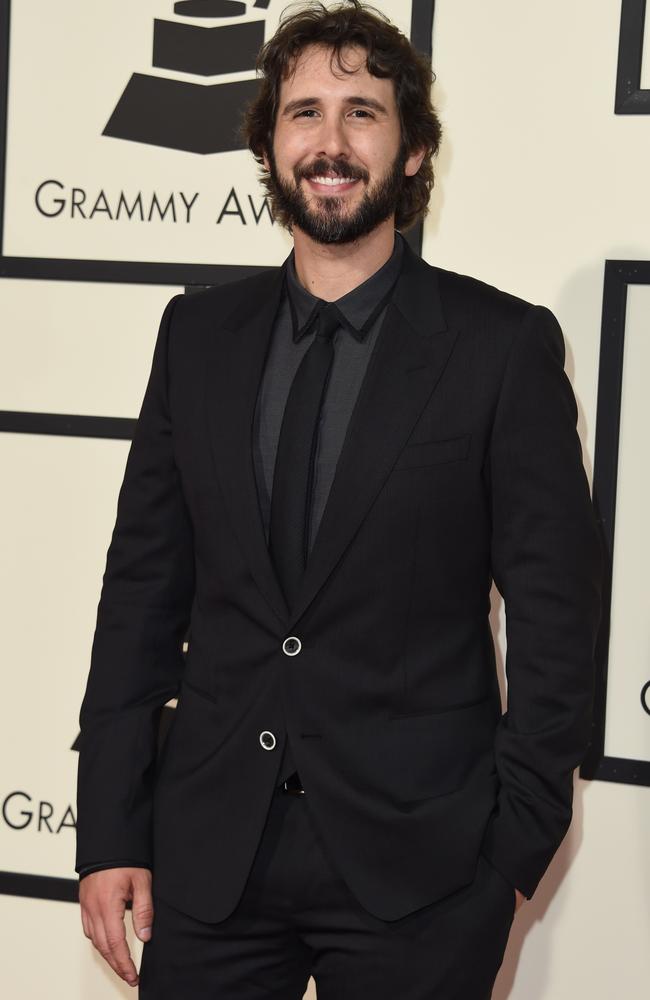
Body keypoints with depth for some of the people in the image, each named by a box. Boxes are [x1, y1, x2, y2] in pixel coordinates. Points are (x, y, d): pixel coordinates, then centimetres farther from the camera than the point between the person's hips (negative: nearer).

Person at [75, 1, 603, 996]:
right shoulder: (199, 334, 6)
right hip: (207, 851, 3)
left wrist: (515, 847, -6)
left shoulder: (505, 344, -4)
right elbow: (144, 585, 6)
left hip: (417, 867, -3)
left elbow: (555, 612, -4)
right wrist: (110, 832, 2)